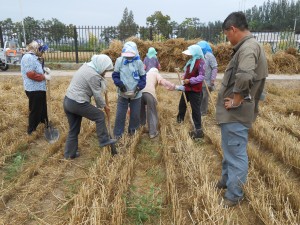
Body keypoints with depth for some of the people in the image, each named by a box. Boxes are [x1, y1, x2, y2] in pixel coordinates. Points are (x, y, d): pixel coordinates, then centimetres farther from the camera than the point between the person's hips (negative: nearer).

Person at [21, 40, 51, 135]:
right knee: (35, 110, 2)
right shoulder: (28, 57, -19)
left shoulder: (33, 57, 14)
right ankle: (31, 131, 17)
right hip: (34, 89, -11)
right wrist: (44, 76, -20)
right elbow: (30, 73, -27)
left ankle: (45, 124, 43)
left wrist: (44, 70, 4)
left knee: (42, 108, 24)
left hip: (39, 88, 11)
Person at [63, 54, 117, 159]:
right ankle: (104, 140, 17)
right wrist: (104, 105, 5)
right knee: (100, 116, 8)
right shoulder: (94, 75, -17)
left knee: (73, 130, 18)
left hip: (67, 101, 10)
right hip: (77, 104, -9)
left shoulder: (86, 66, 12)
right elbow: (97, 95, -9)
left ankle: (69, 153, 28)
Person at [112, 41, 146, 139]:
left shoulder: (139, 62, -8)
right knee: (120, 114, 4)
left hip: (136, 94, 1)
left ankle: (133, 130, 34)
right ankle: (117, 134, 19)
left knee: (135, 114, 12)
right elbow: (115, 75, 0)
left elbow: (143, 77, 0)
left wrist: (139, 87, -15)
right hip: (123, 93, 0)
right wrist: (119, 84, -16)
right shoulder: (119, 61, -8)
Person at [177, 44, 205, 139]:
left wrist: (190, 80, -27)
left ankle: (198, 130, 3)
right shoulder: (191, 61, 9)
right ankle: (180, 118, 49)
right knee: (182, 104, 24)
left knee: (195, 109, -5)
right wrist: (184, 77, 1)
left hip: (195, 90, -9)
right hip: (187, 88, 9)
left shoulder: (201, 62, -17)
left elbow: (201, 77, -22)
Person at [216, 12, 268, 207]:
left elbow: (244, 77, -38)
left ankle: (234, 195, 19)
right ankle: (226, 180, 41)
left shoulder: (248, 47, -19)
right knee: (230, 150, 23)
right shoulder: (249, 46, 13)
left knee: (236, 153, 3)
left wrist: (236, 101, -24)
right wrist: (235, 99, 14)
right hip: (234, 112, 10)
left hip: (236, 113, -10)